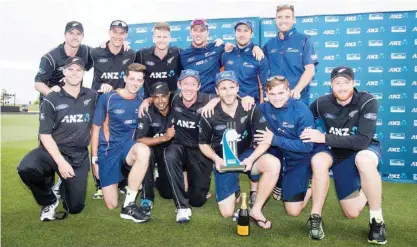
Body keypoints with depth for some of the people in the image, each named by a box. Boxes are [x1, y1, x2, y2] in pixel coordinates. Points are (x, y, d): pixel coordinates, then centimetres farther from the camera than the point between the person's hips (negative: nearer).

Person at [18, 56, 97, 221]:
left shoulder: (92, 96, 2)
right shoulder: (51, 100, -6)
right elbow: (45, 135, -9)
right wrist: (60, 162, -18)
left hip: (79, 157, 2)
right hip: (52, 151, -1)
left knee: (75, 207, -1)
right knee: (25, 168, -34)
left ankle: (64, 186, 36)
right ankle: (49, 201, -2)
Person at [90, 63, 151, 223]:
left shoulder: (141, 102, 1)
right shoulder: (107, 98, -7)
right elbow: (96, 129, -2)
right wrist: (94, 160, -3)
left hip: (127, 145, 2)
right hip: (107, 149, -2)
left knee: (144, 151, -38)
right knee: (112, 204, -6)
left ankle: (129, 205, -25)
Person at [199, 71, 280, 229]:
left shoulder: (250, 109, -13)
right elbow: (203, 143, 2)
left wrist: (251, 159, -28)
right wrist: (216, 159, -17)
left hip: (246, 154, 1)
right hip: (223, 160, 0)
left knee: (274, 164, -33)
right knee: (227, 213, -8)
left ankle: (256, 210, -12)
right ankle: (234, 190, 29)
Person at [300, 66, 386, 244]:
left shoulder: (368, 102, -23)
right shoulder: (322, 103, -13)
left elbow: (362, 141, -32)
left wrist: (324, 138, -34)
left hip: (366, 150, -3)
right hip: (339, 154, 3)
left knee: (363, 159, -38)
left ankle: (376, 220, -21)